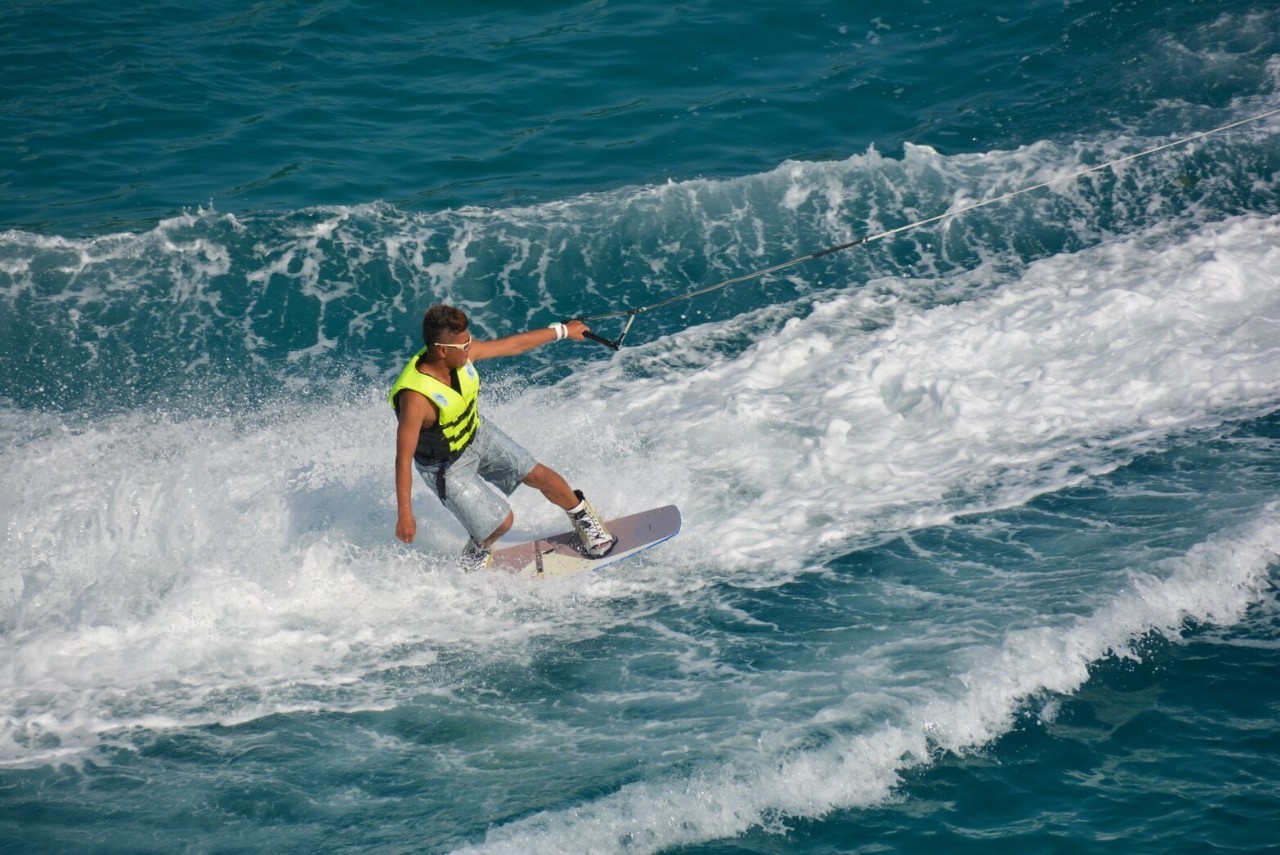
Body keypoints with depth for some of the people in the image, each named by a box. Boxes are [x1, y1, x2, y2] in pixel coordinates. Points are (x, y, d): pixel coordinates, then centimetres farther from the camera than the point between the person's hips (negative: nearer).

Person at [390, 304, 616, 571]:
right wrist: (404, 515, -28)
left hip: (479, 435, 6)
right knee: (502, 521, -5)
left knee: (540, 476, 10)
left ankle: (582, 516, 39)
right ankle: (475, 555, 29)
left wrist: (563, 330, 6)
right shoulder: (415, 397, -40)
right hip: (447, 468, -6)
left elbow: (514, 345, -4)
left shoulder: (462, 353, -20)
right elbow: (403, 459, -32)